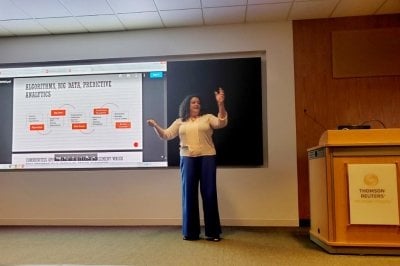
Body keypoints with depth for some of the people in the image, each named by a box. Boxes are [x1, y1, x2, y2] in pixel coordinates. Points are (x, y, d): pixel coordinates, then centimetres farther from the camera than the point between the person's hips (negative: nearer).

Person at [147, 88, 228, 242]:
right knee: (189, 193, 5)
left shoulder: (207, 118, 8)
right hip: (187, 159, 2)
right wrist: (156, 126, -10)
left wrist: (221, 104, -21)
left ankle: (212, 232, 11)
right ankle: (191, 232, 16)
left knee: (209, 193, 1)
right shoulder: (180, 122, 14)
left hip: (207, 158, -1)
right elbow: (166, 135, 8)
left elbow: (221, 123, -9)